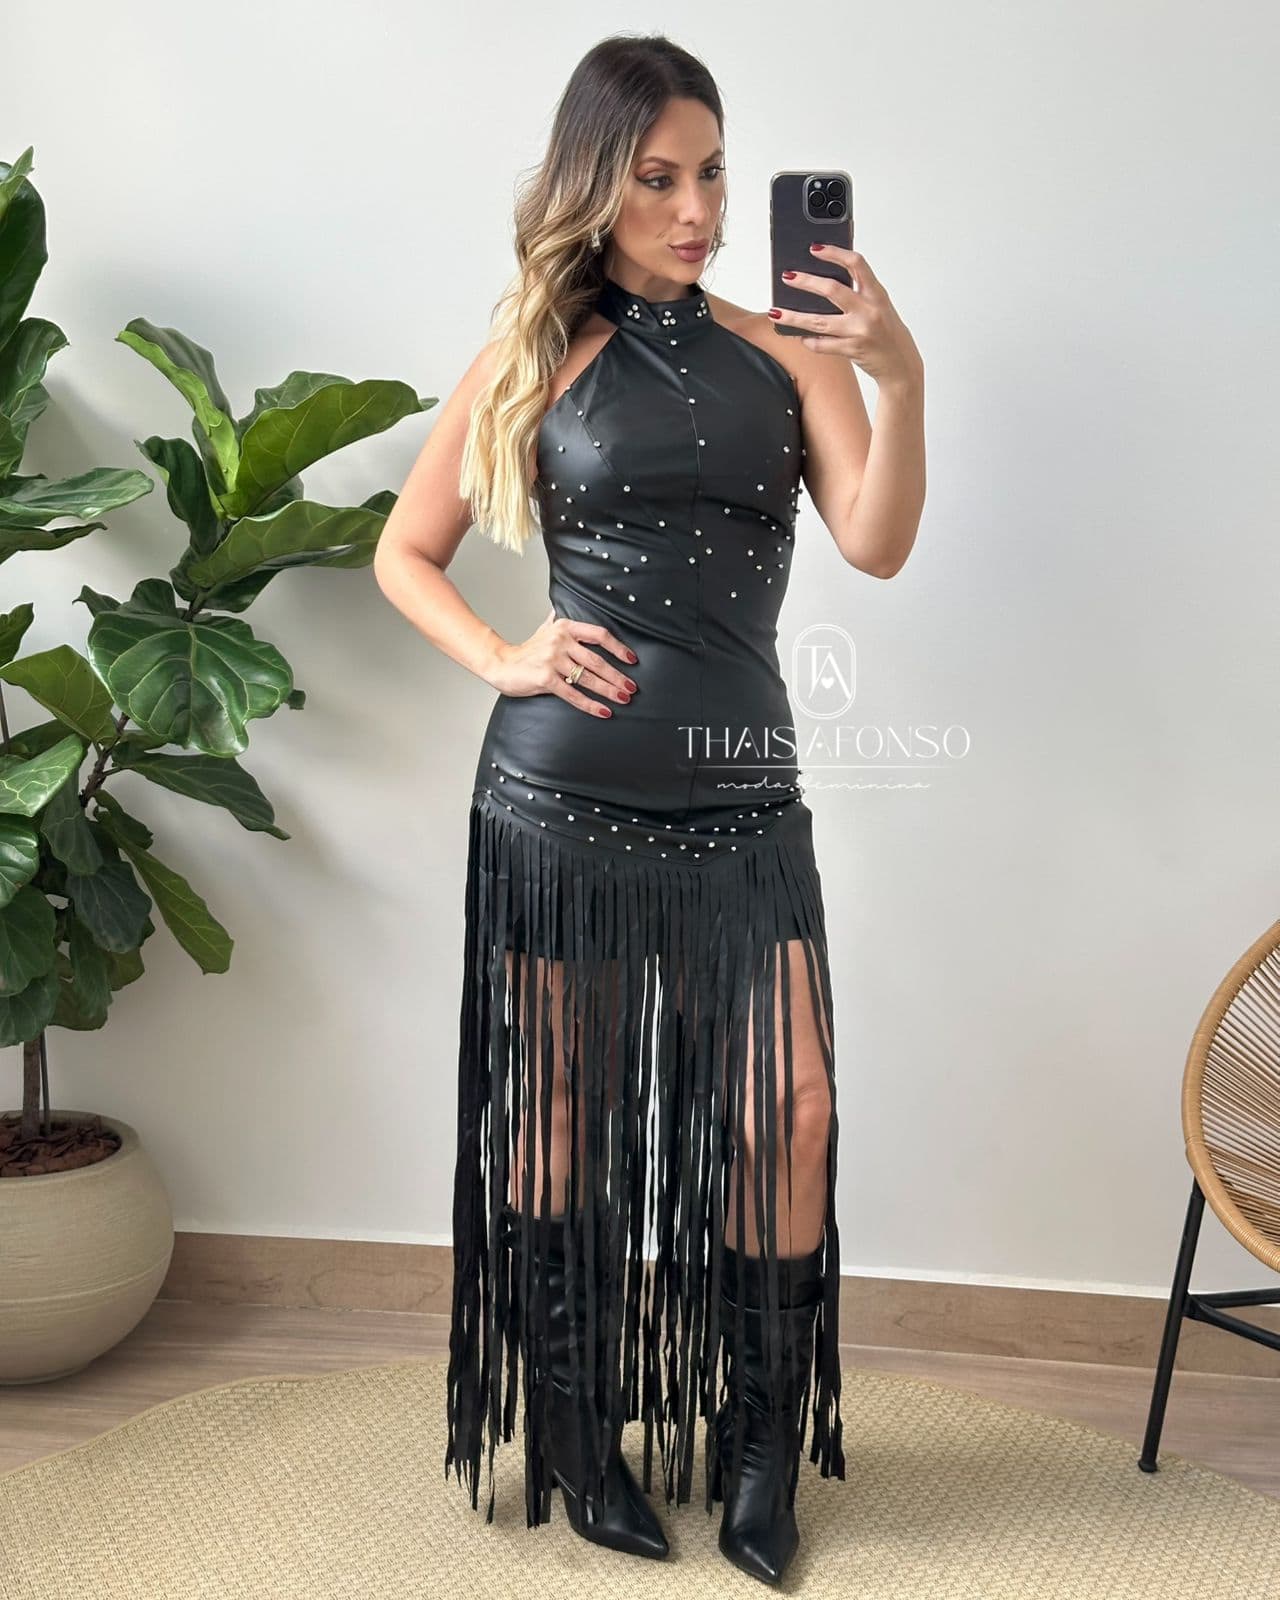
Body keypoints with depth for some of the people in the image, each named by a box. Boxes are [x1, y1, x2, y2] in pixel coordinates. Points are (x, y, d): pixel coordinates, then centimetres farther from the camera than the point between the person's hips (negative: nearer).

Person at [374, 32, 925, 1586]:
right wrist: (504, 657, -6)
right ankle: (578, 1439, 26)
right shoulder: (536, 357, 5)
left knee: (788, 1105, -3)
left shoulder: (786, 349, 7)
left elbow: (877, 545, -6)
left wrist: (899, 378, -21)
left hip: (741, 790, 1)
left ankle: (761, 1445, 17)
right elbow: (405, 551, 10)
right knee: (559, 1105, 8)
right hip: (562, 782, -1)